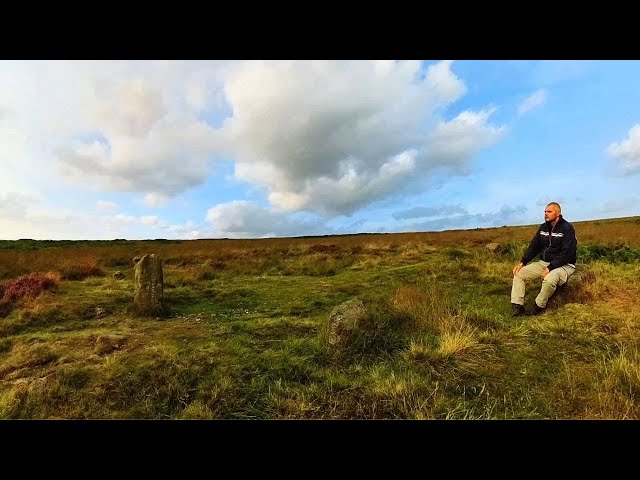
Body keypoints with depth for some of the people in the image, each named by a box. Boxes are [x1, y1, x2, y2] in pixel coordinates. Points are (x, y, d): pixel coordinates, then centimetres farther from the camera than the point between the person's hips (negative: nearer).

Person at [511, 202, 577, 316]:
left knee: (549, 280, -38)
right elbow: (533, 246, 9)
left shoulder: (567, 228, -12)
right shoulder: (543, 227, 8)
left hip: (564, 265, -7)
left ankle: (538, 308, -15)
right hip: (543, 263, 7)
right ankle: (517, 308, -13)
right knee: (519, 273, -8)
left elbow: (567, 254, -20)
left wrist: (549, 268, -27)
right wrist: (522, 263, -3)